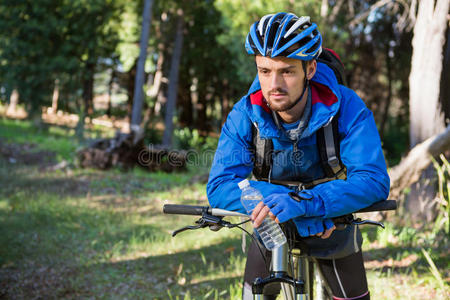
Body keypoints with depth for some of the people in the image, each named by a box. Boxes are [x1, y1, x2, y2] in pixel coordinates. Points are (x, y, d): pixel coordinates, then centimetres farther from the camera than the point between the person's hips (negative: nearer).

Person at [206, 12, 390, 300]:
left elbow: (374, 181, -37)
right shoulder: (244, 115, -23)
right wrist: (290, 208, -45)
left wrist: (303, 202, -53)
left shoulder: (347, 108, -28)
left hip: (333, 225, 0)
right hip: (272, 228, 1)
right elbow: (220, 187, -31)